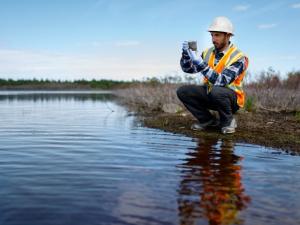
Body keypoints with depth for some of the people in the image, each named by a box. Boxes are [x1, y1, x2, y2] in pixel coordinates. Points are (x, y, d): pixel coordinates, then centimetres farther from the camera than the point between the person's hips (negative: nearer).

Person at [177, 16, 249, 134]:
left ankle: (228, 120, -9)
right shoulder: (208, 52, 1)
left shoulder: (238, 57, -19)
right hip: (210, 94, 6)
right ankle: (208, 120, 4)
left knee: (216, 91, -38)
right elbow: (188, 69, -1)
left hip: (231, 98, -6)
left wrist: (201, 64, -40)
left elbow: (222, 81, -32)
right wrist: (186, 53, -21)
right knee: (182, 91, -12)